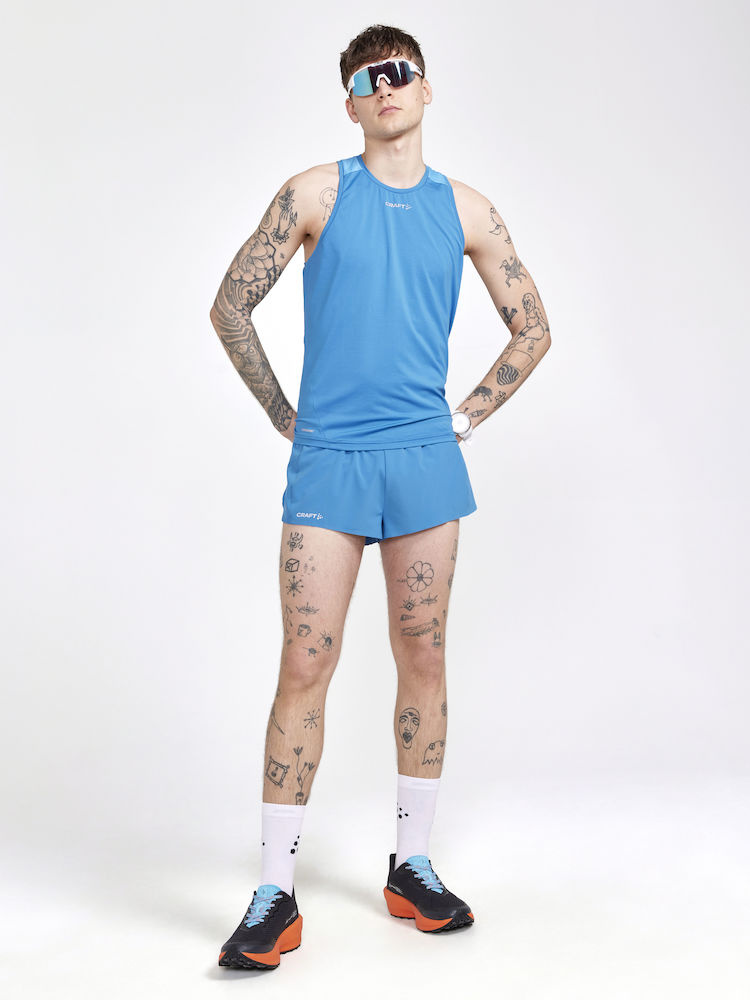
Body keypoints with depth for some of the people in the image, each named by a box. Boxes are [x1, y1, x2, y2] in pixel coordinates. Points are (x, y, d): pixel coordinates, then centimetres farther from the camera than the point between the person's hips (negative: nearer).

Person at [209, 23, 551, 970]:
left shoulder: (465, 209, 9)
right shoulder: (315, 195, 2)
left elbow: (532, 329, 16)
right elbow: (230, 307, 4)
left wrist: (468, 416, 8)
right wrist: (286, 417, 2)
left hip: (425, 461, 3)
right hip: (328, 463, -2)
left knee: (423, 661, 7)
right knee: (304, 666, -5)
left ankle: (412, 866, 22)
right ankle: (275, 895, 4)